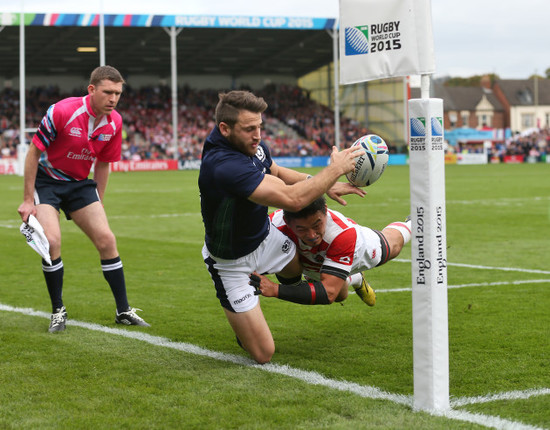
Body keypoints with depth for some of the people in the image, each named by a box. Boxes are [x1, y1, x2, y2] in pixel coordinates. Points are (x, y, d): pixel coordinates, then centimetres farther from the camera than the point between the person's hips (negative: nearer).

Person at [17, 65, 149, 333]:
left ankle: (123, 311, 7)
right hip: (45, 181, -5)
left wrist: (98, 204, 9)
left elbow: (103, 163, 7)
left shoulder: (114, 122, -8)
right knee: (52, 240, -21)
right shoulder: (62, 112, -25)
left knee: (106, 239, -4)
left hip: (79, 183, 5)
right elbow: (34, 152, -17)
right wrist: (28, 200, -16)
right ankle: (58, 311, -2)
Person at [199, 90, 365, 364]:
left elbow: (277, 172, 14)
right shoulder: (224, 166, -40)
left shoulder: (252, 144, -10)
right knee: (263, 355, -3)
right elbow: (293, 199, -42)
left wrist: (324, 185, 2)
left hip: (265, 236, 8)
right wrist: (336, 169, -29)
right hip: (232, 261, -8)